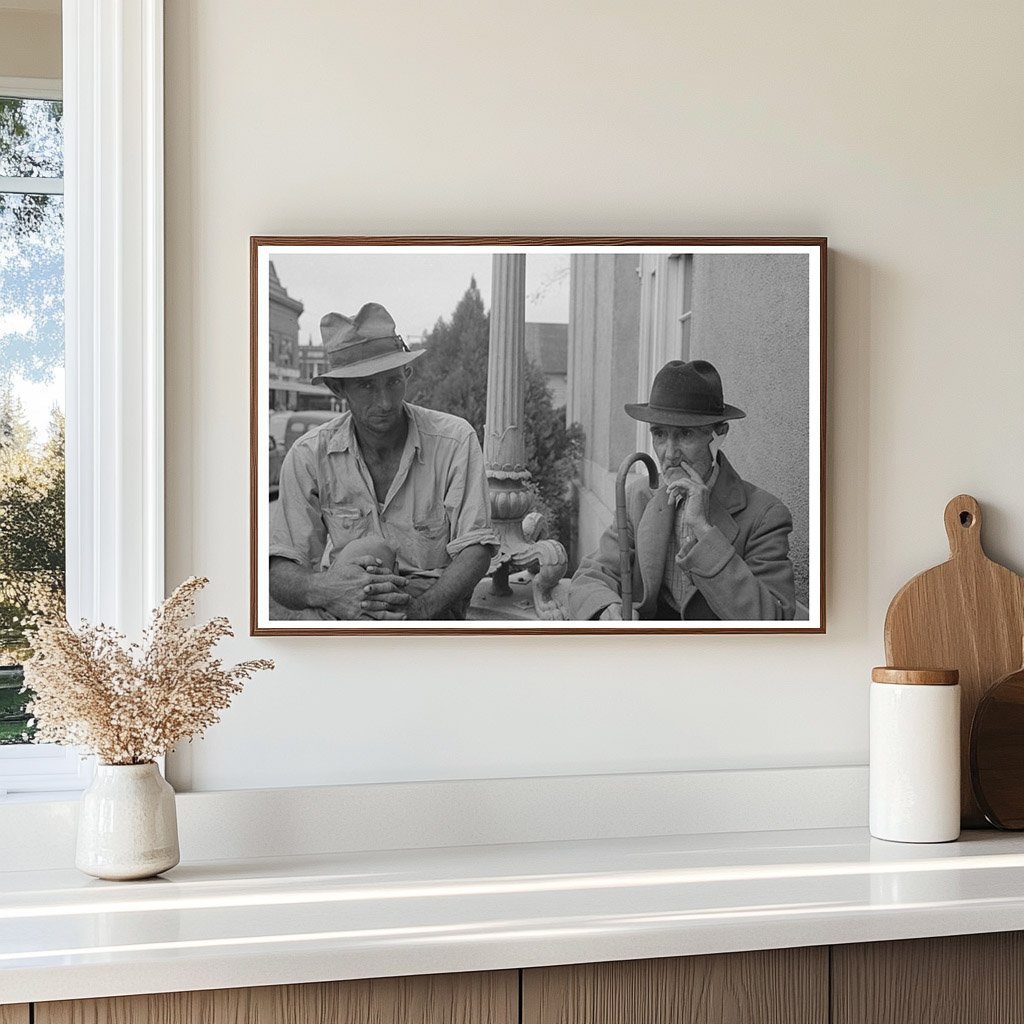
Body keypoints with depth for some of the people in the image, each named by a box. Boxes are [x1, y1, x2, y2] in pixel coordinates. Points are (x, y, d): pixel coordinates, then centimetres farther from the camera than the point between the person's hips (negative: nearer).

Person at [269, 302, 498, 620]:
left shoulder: (455, 439, -7)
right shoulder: (308, 456, -3)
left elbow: (475, 549, -10)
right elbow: (280, 572, -5)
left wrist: (420, 607, -31)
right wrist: (322, 589, -32)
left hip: (433, 603, -1)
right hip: (336, 609, 1)